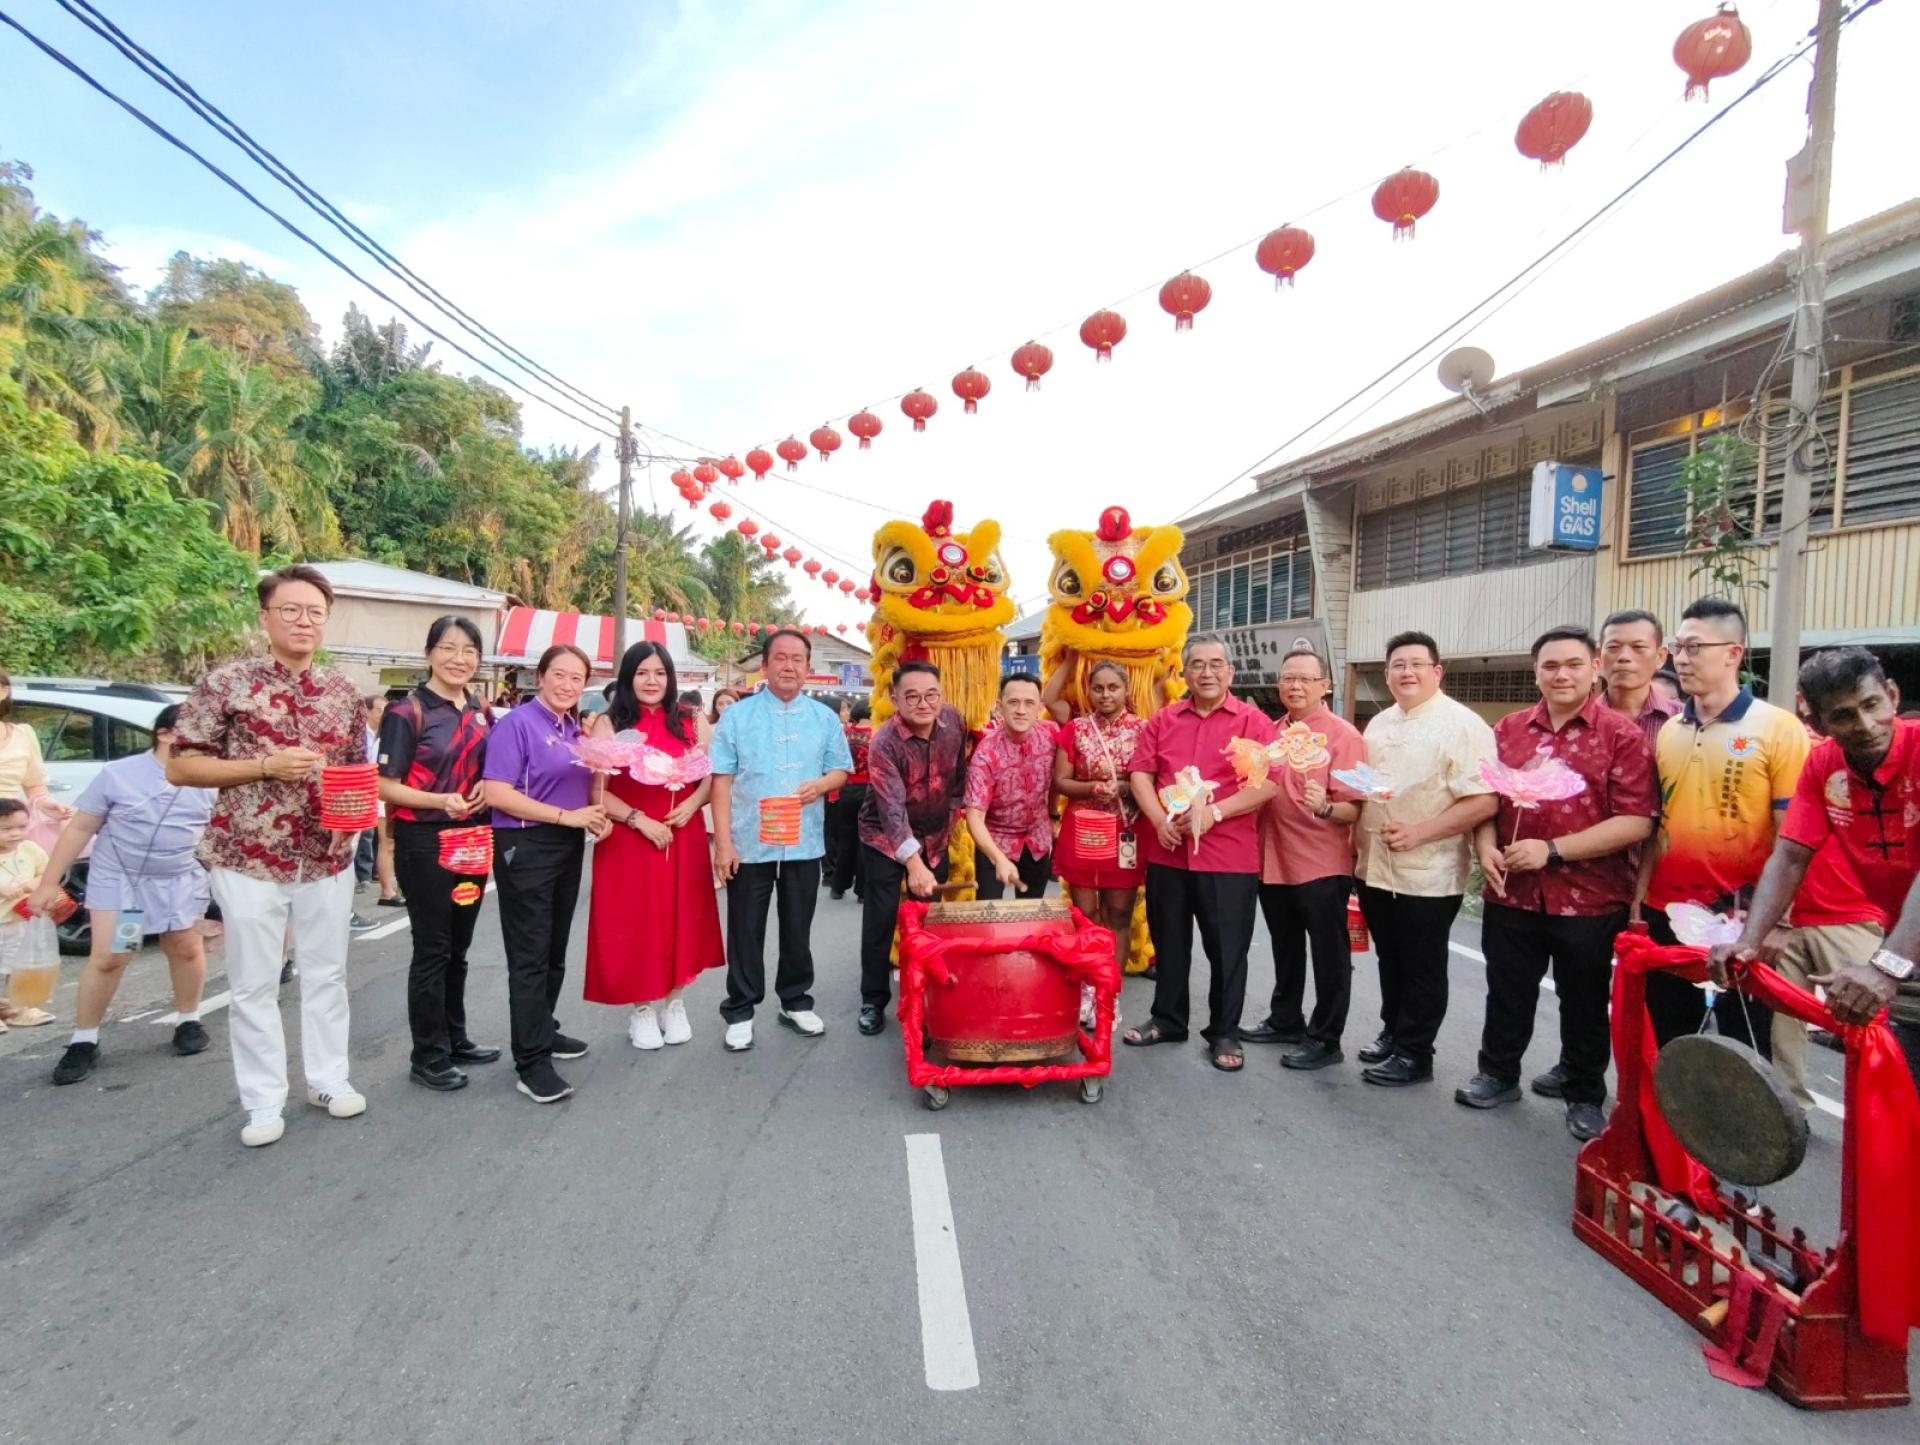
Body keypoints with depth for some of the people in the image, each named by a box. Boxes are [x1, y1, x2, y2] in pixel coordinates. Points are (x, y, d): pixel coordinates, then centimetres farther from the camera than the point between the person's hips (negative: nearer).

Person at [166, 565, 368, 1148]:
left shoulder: (342, 692, 7)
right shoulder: (227, 683, -5)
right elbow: (179, 768, -6)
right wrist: (265, 765, -18)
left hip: (328, 857, 3)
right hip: (248, 858, -3)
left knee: (326, 974, 12)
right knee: (253, 984, 6)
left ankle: (329, 1079, 27)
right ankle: (263, 1102, 19)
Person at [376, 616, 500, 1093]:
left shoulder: (480, 713, 9)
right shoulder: (406, 713, -11)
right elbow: (387, 786, -13)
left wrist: (486, 789, -1)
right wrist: (440, 801, -28)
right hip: (424, 842, -6)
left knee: (458, 947, 16)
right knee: (432, 949, 0)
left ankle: (455, 1038, 29)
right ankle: (427, 1055, 13)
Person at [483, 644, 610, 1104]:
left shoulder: (577, 729, 10)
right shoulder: (517, 724, -12)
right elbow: (496, 793, -20)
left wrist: (595, 816, 1)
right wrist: (566, 815, -22)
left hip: (569, 847, 8)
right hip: (526, 847, -7)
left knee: (555, 951, 17)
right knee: (529, 955, -3)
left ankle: (543, 1031, 33)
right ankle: (531, 1062, 3)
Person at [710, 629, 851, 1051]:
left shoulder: (824, 718, 7)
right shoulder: (736, 715, -1)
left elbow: (840, 769, 11)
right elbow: (721, 780, -5)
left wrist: (819, 784, -13)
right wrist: (723, 841, -11)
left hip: (804, 843, 2)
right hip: (749, 843, -2)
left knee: (798, 929, 13)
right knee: (746, 930, 7)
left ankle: (796, 1001, 29)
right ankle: (740, 1010, 20)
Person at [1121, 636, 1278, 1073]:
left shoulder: (1254, 721, -2)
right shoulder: (1163, 720, 8)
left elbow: (1267, 783, -10)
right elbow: (1140, 773, 4)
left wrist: (1214, 812, -19)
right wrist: (1159, 819, -12)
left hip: (1229, 856, -3)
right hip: (1167, 852, 4)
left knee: (1227, 949, 5)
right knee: (1169, 942, 15)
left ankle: (1224, 1033, 20)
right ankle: (1167, 1020, 30)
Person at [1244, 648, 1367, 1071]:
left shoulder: (1343, 735, -10)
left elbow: (1354, 809, -15)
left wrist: (1325, 807, -34)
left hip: (1322, 867, -7)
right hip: (1273, 861, 7)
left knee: (1328, 954, 5)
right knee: (1285, 950, 20)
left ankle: (1325, 1040, 17)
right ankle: (1285, 1021, 35)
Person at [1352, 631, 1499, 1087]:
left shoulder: (1462, 725, -12)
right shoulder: (1379, 725, 12)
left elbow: (1483, 802, -20)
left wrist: (1419, 832, -23)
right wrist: (1357, 839, 11)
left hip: (1427, 874, -6)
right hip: (1375, 869, 7)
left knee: (1421, 968, 7)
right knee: (1390, 961, 18)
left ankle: (1414, 1053, 20)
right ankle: (1393, 1032, 34)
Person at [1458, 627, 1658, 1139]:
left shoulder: (1622, 733, -8)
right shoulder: (1508, 729, 6)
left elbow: (1637, 821, -14)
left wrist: (1553, 850, -19)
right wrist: (1486, 846, -7)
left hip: (1591, 900, -3)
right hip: (1512, 893, 4)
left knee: (1585, 1003, 13)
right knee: (1507, 993, 16)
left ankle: (1584, 1097, 31)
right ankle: (1498, 1075, 35)